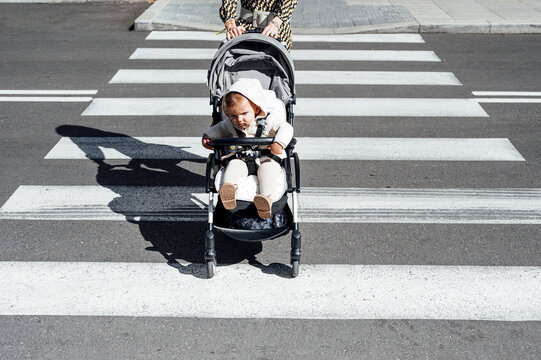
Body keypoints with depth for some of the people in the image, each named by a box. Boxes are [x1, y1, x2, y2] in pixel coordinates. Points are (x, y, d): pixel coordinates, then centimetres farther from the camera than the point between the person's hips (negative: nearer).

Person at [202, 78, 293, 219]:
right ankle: (229, 188, -51)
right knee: (233, 164, -26)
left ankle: (267, 198, -53)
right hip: (243, 160, 4)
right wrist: (207, 135, 6)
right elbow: (219, 128, 23)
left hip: (267, 158, -3)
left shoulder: (269, 120, -12)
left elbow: (286, 128, -21)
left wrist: (279, 143, -38)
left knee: (267, 169, -34)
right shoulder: (230, 124, 3)